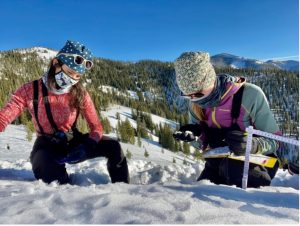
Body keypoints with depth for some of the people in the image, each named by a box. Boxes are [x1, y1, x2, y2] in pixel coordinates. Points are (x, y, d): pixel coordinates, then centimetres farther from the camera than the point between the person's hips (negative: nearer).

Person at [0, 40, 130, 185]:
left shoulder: (80, 93, -11)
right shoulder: (30, 90, -16)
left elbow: (96, 127, -11)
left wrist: (87, 146, -32)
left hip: (73, 141, 2)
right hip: (47, 147, -2)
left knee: (113, 146, -20)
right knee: (57, 181, -34)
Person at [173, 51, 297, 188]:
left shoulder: (250, 94, -24)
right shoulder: (195, 103, -9)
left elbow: (274, 140, -16)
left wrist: (251, 145, -37)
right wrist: (190, 133, -15)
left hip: (251, 165, -4)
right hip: (216, 166, 4)